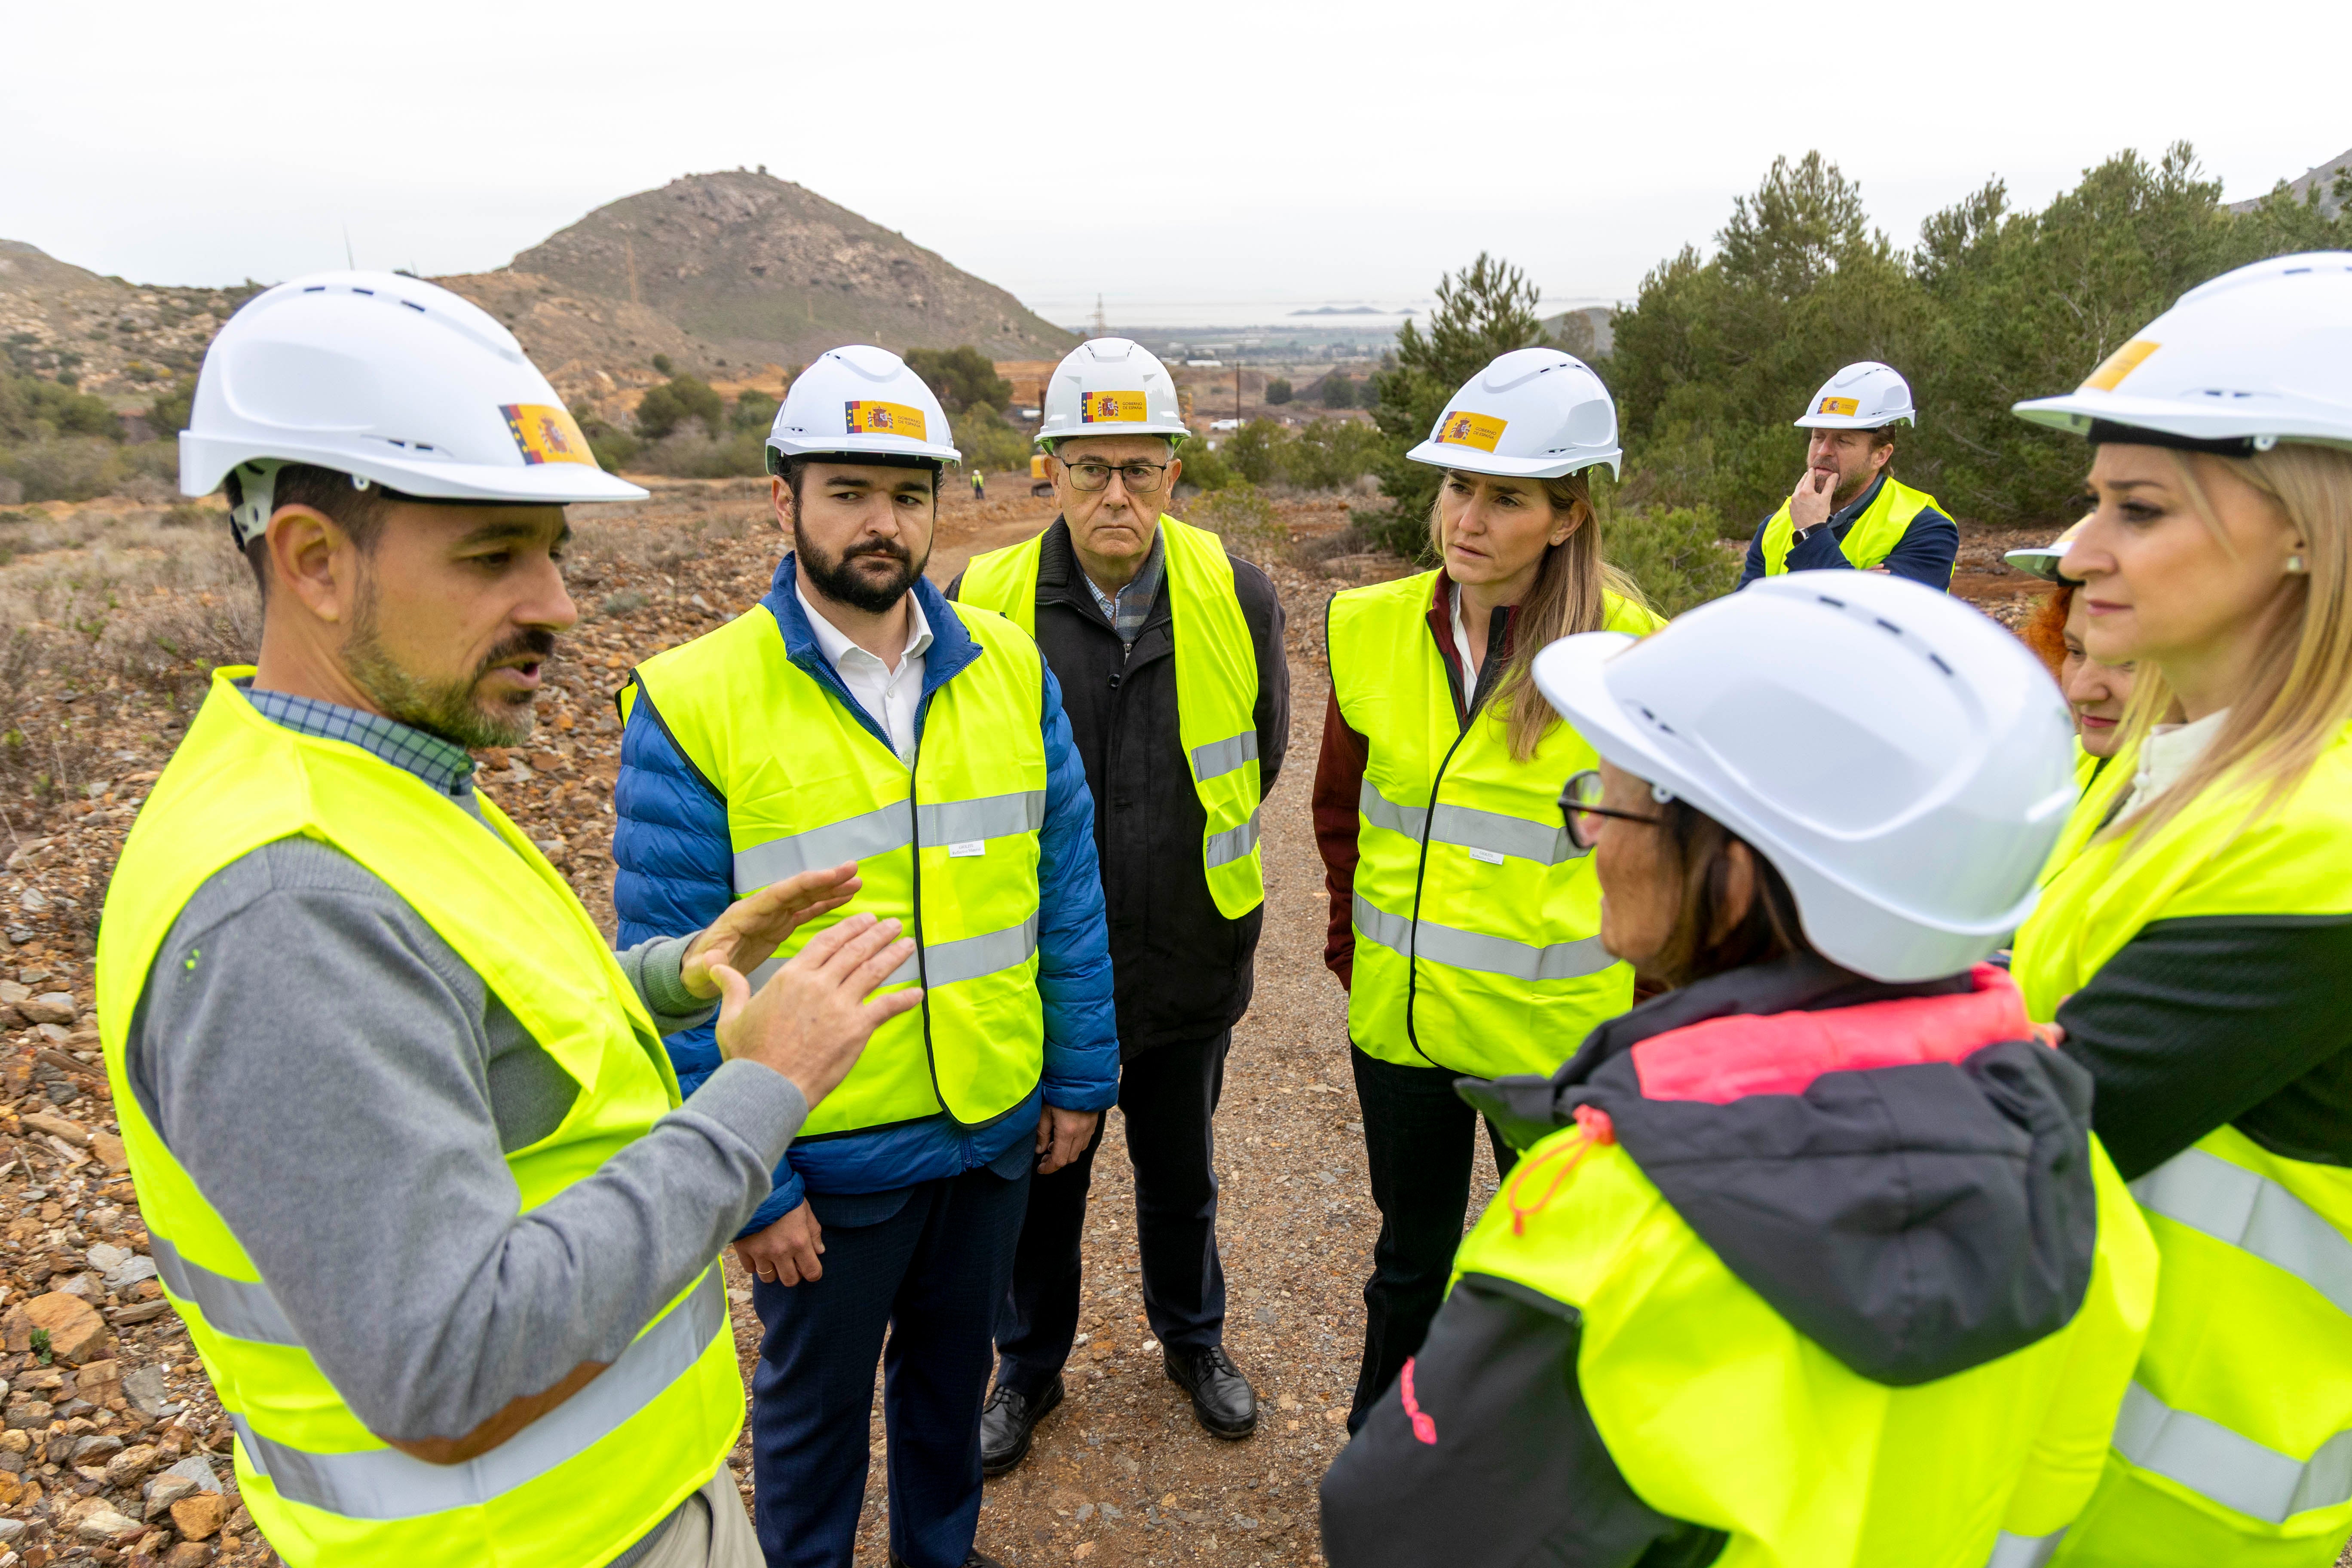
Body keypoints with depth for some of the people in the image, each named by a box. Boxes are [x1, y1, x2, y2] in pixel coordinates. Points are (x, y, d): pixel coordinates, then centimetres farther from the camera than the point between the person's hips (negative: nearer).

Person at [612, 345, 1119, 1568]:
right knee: (814, 1404, 21)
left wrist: (1081, 1075, 3)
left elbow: (1067, 887, 1)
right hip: (829, 1158, -3)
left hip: (997, 1130, 4)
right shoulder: (692, 706, -16)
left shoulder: (1009, 669, -5)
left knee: (952, 1367, 26)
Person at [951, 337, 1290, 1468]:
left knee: (1181, 1174, 22)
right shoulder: (985, 600, -14)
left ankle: (1193, 1339, 49)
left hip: (1189, 955, 1)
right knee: (1039, 1179, 18)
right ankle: (1028, 1366, 43)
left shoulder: (1235, 594, -9)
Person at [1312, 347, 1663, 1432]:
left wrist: (1647, 1009, -3)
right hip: (1401, 1013, 3)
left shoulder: (1627, 653, -13)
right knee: (1412, 1252, 21)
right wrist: (1355, 945, 9)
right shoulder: (1377, 628, -3)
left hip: (1556, 1022, -3)